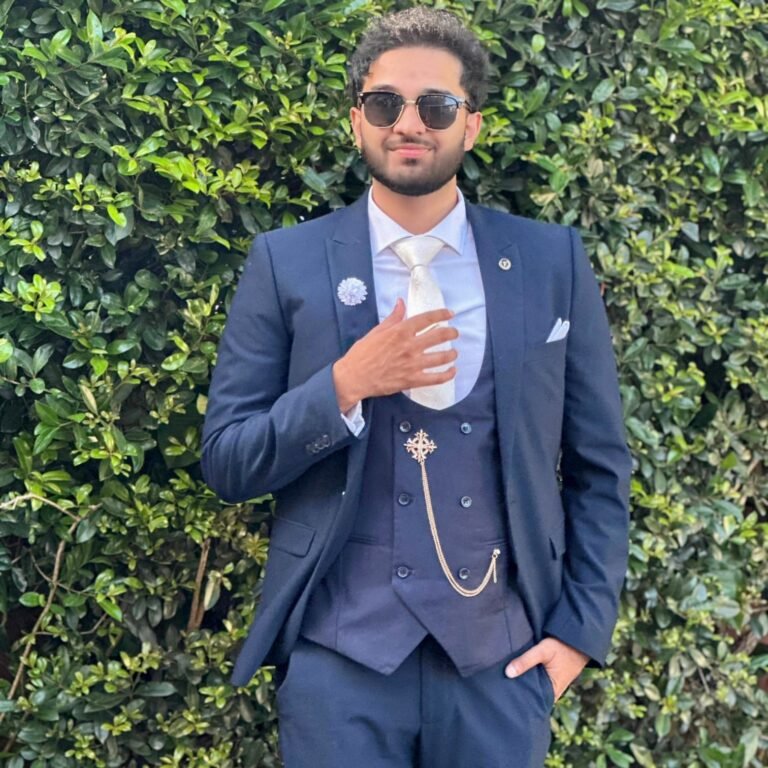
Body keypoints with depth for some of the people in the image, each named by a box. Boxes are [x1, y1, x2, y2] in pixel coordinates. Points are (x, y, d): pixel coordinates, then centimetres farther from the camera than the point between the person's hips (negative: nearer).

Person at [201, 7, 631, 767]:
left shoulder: (552, 262, 2)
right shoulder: (286, 265, 0)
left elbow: (599, 467, 7)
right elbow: (225, 462, -2)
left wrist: (582, 627, 0)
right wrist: (346, 385, -16)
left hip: (503, 660, 1)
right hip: (339, 656, -1)